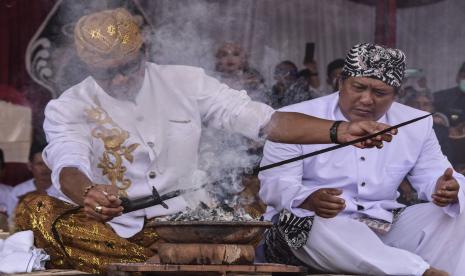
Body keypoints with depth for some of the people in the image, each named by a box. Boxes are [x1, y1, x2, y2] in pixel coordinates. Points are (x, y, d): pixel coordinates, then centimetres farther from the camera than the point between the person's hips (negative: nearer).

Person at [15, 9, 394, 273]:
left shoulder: (187, 83, 7)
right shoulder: (68, 110, 1)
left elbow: (265, 121, 0)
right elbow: (69, 166, -19)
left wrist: (339, 131, -15)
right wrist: (88, 194, -45)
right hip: (114, 232, -2)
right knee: (36, 210, -29)